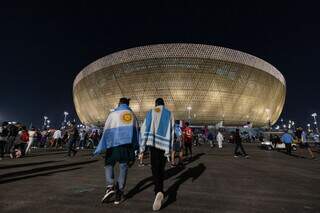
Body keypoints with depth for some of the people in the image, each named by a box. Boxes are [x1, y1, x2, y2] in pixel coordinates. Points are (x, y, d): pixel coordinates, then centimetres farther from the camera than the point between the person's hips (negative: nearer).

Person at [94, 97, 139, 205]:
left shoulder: (113, 114, 1)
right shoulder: (132, 115, 9)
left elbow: (107, 132, -5)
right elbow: (136, 132, 10)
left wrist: (101, 148, -3)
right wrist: (135, 147, 18)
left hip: (114, 144, -2)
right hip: (127, 145, 2)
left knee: (109, 164, 15)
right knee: (123, 168, 10)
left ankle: (110, 186, -6)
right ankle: (119, 195, 14)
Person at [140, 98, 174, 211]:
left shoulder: (150, 113, 7)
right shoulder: (169, 113, 6)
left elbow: (144, 129, 1)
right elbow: (171, 131, -4)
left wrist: (142, 147, 4)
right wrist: (168, 149, -6)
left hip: (153, 143, -1)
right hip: (164, 144, 1)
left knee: (155, 168, 3)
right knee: (161, 168, 17)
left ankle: (159, 191, -15)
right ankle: (159, 189, 27)